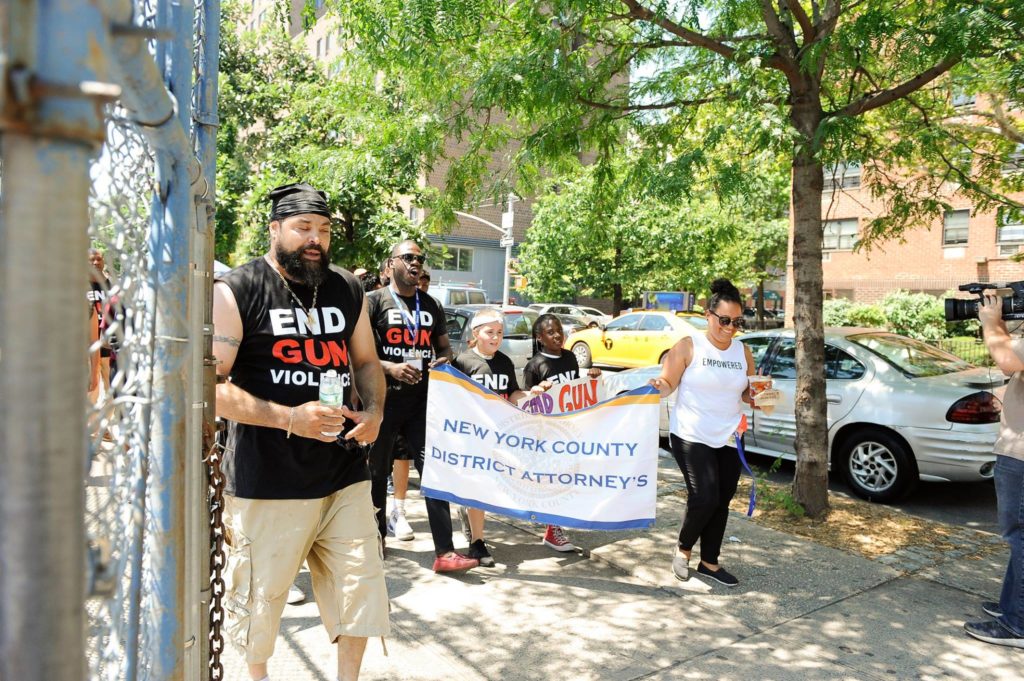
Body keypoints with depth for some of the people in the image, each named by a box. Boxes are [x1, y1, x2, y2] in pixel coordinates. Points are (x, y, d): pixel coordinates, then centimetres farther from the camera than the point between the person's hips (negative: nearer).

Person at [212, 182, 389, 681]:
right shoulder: (236, 292, -6)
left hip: (344, 474, 4)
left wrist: (374, 410, -2)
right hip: (267, 482, -3)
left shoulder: (347, 290, 9)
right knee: (260, 592, 13)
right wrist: (290, 418, -21)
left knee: (360, 586, 9)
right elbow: (211, 386, -11)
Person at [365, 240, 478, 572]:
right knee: (378, 473, 9)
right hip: (384, 400, -3)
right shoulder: (375, 301, 1)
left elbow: (444, 347, 22)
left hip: (422, 401, 3)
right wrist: (390, 368, -20)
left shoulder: (431, 305, 16)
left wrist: (443, 360, -2)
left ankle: (445, 552, -2)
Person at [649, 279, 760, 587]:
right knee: (705, 499, -12)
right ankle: (683, 548, 16)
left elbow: (747, 393, 15)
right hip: (691, 437, -5)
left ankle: (709, 562, 28)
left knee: (721, 502, 11)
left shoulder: (743, 352, 5)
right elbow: (667, 385, -6)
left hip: (729, 440, 5)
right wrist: (659, 386, -29)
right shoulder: (689, 346, -9)